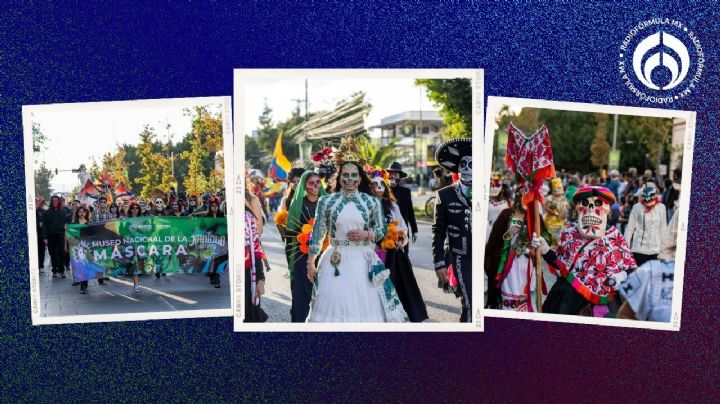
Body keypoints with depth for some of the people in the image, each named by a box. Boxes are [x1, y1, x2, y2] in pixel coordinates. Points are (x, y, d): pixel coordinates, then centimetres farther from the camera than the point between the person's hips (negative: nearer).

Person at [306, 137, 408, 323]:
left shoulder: (372, 202, 2)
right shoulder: (326, 201, 0)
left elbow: (381, 230, 10)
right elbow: (317, 234, 4)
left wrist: (366, 234, -10)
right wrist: (310, 263, 5)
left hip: (363, 262, 1)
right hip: (336, 262, -1)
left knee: (364, 305, 4)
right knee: (335, 305, 3)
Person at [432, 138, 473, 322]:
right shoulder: (445, 195, -1)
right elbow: (438, 232, 0)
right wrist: (439, 264, -4)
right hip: (462, 260, -2)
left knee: (468, 305, 13)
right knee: (470, 306, -7)